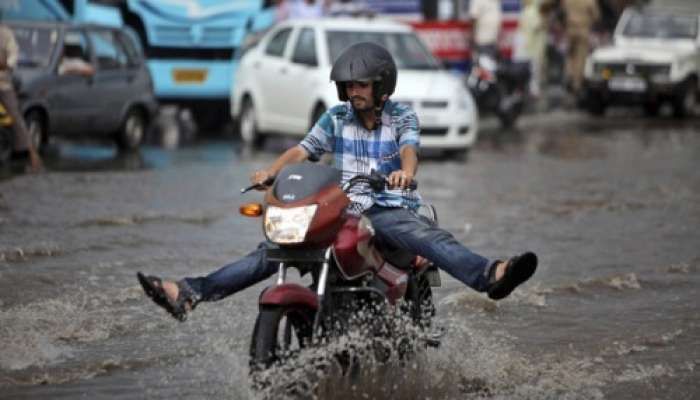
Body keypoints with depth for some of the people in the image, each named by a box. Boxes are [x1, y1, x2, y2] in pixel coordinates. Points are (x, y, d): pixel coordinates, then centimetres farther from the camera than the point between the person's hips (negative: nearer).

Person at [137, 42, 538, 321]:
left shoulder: (402, 117, 3)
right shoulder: (336, 118, 13)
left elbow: (410, 149, -16)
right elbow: (304, 149, 4)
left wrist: (405, 171, -42)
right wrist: (271, 171, -18)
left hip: (389, 209, -3)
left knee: (431, 238, -34)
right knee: (275, 248, -9)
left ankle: (489, 275, -59)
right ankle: (191, 293, -17)